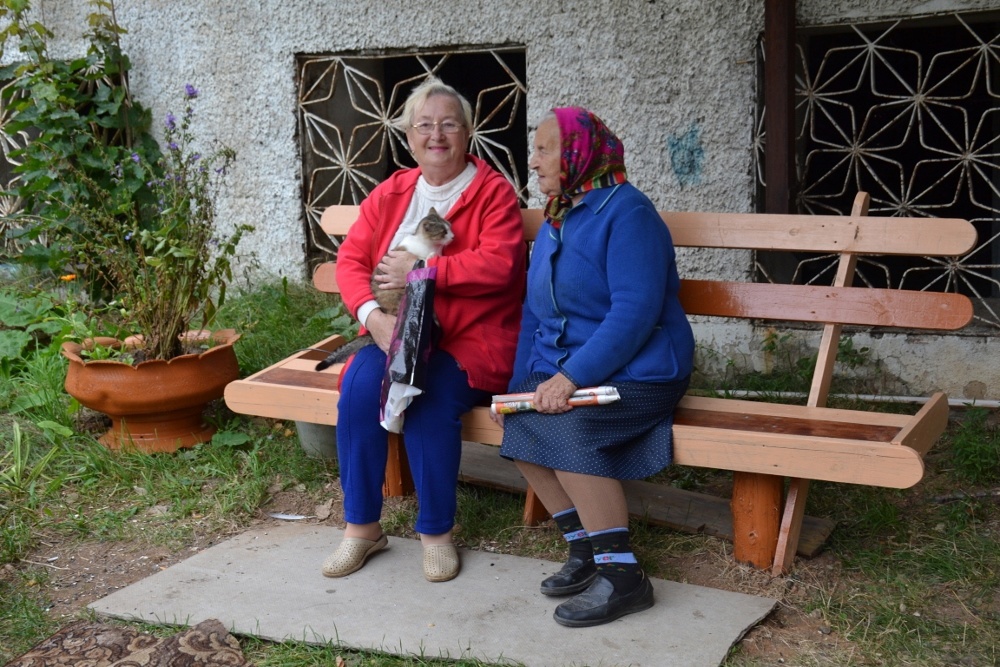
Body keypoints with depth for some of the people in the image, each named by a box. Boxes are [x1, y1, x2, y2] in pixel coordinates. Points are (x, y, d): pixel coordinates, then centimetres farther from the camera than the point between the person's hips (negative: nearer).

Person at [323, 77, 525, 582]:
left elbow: (498, 265, -18)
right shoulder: (390, 194, 11)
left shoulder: (493, 191, -2)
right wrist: (374, 316, -18)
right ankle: (361, 526, -10)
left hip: (470, 343, -4)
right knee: (361, 382, -26)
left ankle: (436, 531, -9)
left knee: (429, 398, -31)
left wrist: (420, 271, -18)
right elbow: (350, 259, 2)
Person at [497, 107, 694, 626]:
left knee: (565, 428, -30)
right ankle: (586, 548, -2)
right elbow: (535, 311, 17)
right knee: (517, 424, -16)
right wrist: (521, 383, 3)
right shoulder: (554, 222, 15)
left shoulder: (627, 213, -12)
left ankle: (622, 576, -19)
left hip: (637, 372, -8)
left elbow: (635, 312, -23)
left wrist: (572, 378, -28)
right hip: (565, 369, 8)